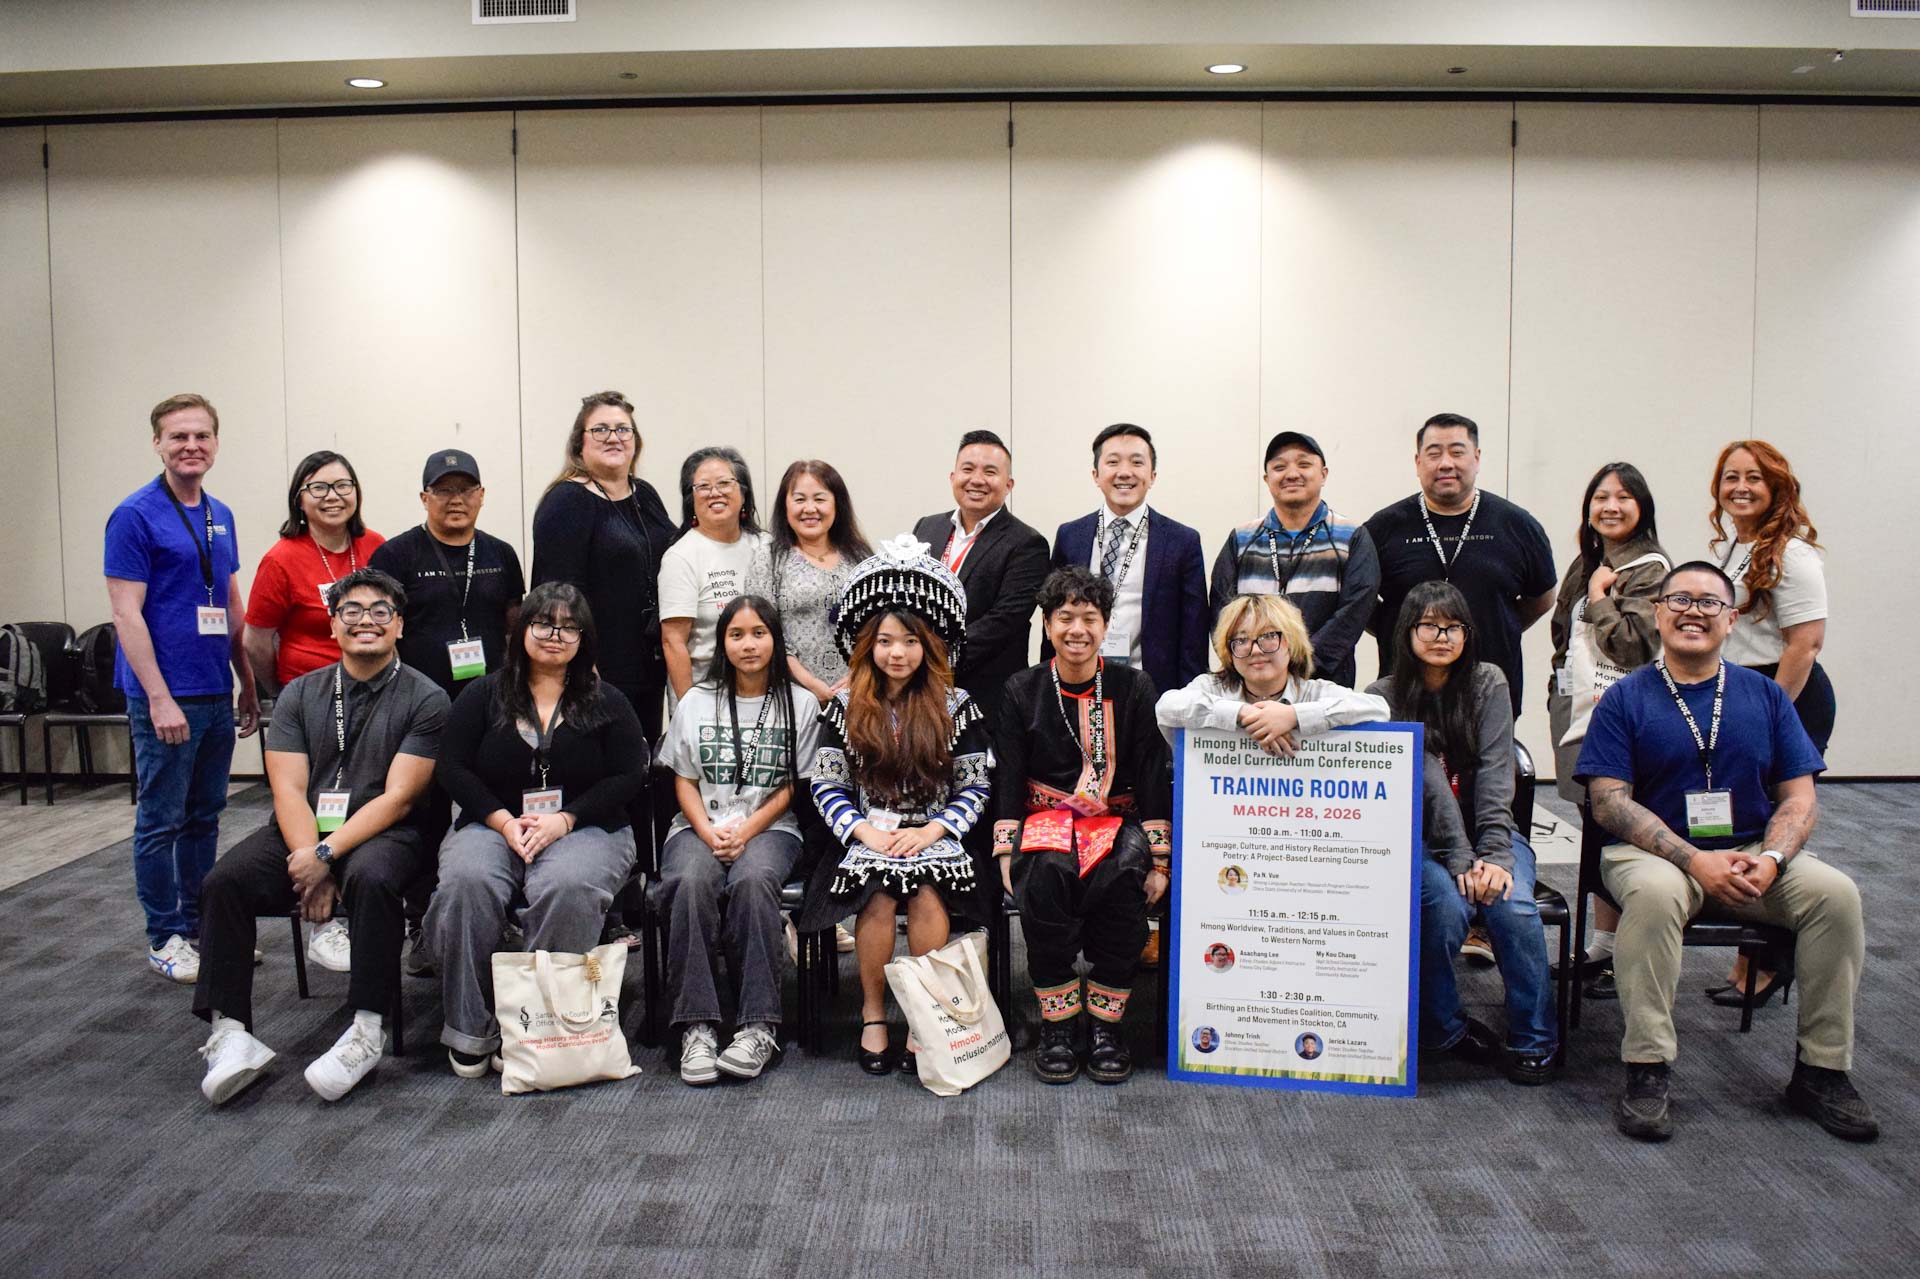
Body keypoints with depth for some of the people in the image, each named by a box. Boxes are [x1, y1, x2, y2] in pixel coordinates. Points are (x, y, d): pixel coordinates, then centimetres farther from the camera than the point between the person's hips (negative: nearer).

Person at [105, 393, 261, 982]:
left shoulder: (220, 516, 11)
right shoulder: (136, 516, -10)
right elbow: (127, 613, -14)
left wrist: (247, 684, 15)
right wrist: (159, 698, -19)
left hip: (216, 693, 7)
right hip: (165, 697, -7)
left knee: (204, 816, 14)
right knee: (162, 820, 3)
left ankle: (201, 924, 24)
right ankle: (165, 938, 13)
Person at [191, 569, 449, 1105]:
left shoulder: (424, 699, 0)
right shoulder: (300, 694, 12)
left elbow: (398, 798, -8)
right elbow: (289, 790, 1)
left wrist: (326, 854, -18)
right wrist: (308, 863, -15)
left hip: (382, 834, -4)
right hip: (300, 834, 4)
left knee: (372, 879, -36)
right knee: (224, 881, -21)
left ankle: (367, 1030, -25)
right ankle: (230, 1034, -17)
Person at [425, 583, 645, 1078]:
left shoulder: (607, 703, 10)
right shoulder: (482, 695, 13)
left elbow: (629, 776, 1)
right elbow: (454, 769, 6)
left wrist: (564, 820, -11)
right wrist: (505, 822, -9)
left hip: (584, 828, -1)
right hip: (493, 825, 1)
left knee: (569, 888, -35)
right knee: (465, 882, -32)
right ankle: (469, 1029, -20)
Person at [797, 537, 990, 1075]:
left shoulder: (956, 706, 6)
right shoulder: (845, 707, 7)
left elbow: (974, 788, 5)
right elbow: (826, 785, 6)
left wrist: (933, 830, -10)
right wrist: (862, 829, -10)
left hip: (934, 835, 0)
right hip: (866, 836, 0)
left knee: (927, 893, -30)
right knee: (878, 896, -29)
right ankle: (873, 1013, -9)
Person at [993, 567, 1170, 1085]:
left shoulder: (1132, 687, 3)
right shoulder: (1023, 690, 4)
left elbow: (1152, 775, 1)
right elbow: (1007, 778, 2)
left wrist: (1159, 859, -6)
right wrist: (1006, 853, -9)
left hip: (1117, 819, 0)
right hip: (1046, 817, 0)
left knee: (1126, 879, -33)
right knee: (1044, 877, -34)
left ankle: (1106, 1025, -16)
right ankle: (1056, 1024, -19)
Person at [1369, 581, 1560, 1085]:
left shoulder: (1488, 684, 0)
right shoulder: (1383, 697, -5)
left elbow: (1495, 775, -9)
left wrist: (1495, 854, -21)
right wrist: (1458, 861, -23)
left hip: (1487, 827, 2)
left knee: (1513, 905, -27)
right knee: (1448, 904, -30)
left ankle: (1534, 1040, -6)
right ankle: (1442, 1027, -4)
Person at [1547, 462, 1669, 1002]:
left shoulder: (1650, 568, -8)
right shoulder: (1586, 563, 16)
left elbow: (1636, 645, -17)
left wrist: (1601, 598, -11)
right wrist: (1561, 693, 19)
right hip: (1577, 710, 8)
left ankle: (1610, 950, 4)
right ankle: (1600, 948, 20)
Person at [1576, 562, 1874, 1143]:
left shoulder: (1766, 695, 11)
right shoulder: (1625, 699, 1)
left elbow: (1799, 798, 7)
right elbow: (1610, 802, -8)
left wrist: (1770, 860, -14)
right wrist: (1695, 860, -20)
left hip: (1755, 855, 4)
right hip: (1655, 852, -3)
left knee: (1835, 892, -23)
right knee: (1655, 892, -36)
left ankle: (1821, 1071, -8)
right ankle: (1647, 1071, -27)